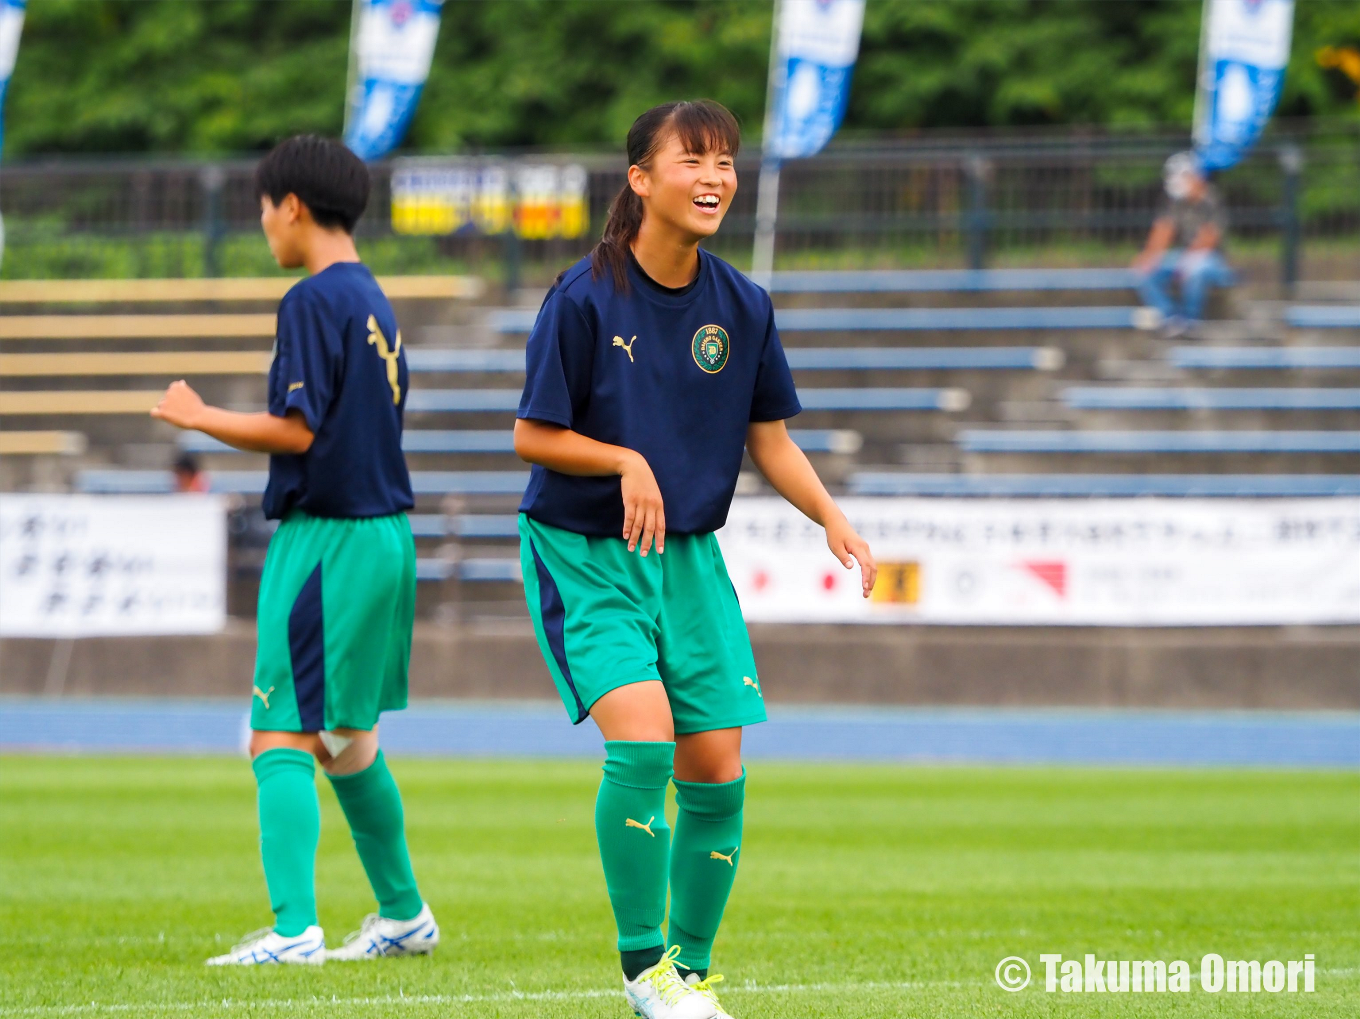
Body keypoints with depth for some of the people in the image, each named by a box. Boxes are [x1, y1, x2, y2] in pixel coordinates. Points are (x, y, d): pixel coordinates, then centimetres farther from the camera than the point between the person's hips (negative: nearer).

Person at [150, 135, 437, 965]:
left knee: (282, 741, -10)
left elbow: (297, 430, -18)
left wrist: (201, 417, -6)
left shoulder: (314, 301, -13)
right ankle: (404, 914, 28)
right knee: (346, 739, 20)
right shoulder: (375, 301, 14)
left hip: (326, 539, -9)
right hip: (384, 531, 9)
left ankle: (294, 929, -19)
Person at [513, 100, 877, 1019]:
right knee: (642, 737, -22)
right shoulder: (585, 298, -13)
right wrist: (627, 461, -21)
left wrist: (832, 517, -7)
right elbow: (534, 436, -9)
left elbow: (770, 440, 8)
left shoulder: (743, 306, 1)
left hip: (689, 557, 5)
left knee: (717, 771, 0)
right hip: (582, 555, -5)